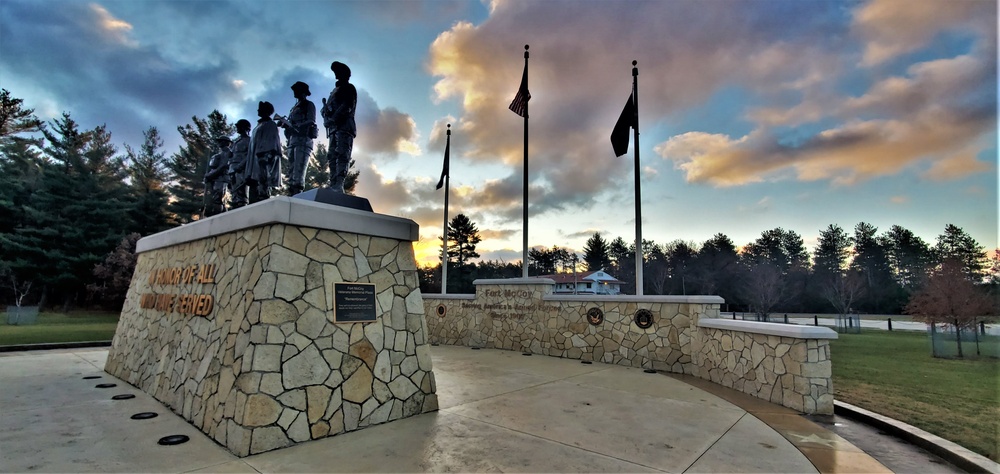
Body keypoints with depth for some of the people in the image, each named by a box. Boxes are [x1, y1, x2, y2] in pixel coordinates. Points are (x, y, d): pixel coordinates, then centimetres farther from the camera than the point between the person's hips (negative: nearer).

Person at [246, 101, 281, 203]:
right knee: (254, 195, 2)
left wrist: (266, 158, -22)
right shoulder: (258, 127, 28)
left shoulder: (270, 125, 6)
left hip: (264, 162, -9)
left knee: (263, 194, -18)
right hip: (255, 164, 9)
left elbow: (272, 145, -7)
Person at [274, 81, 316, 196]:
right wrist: (284, 123, 2)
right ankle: (291, 195, -8)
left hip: (303, 141, -7)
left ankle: (297, 196, -27)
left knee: (298, 172, -19)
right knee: (291, 172, -3)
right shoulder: (294, 108, 29)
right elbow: (291, 125, 23)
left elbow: (311, 122, -5)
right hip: (292, 142, 7)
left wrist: (291, 125, -13)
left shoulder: (309, 105, 10)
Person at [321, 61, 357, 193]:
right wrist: (327, 120, -3)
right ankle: (333, 185, -7)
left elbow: (347, 107, -7)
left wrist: (332, 119, -15)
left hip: (344, 126, -8)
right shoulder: (335, 91, 31)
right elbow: (327, 109, 20)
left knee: (342, 155, -18)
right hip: (334, 128, 8)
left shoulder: (349, 88, 9)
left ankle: (339, 185, -29)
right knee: (332, 156, -2)